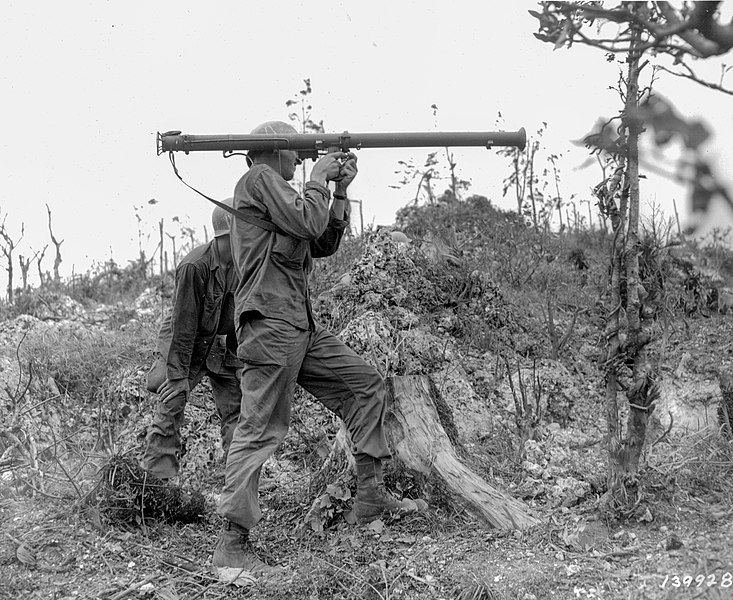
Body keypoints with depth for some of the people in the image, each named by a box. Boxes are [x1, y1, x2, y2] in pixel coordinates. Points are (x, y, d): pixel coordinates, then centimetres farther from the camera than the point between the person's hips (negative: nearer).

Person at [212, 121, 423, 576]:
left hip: (301, 325, 10)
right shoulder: (259, 178, -3)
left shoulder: (279, 192, 26)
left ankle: (371, 494, 15)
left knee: (365, 383, 13)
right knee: (261, 428, -11)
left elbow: (324, 243, 24)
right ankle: (233, 543, -8)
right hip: (270, 321, -10)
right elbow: (306, 220, -15)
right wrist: (318, 178, 1)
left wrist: (340, 191, 17)